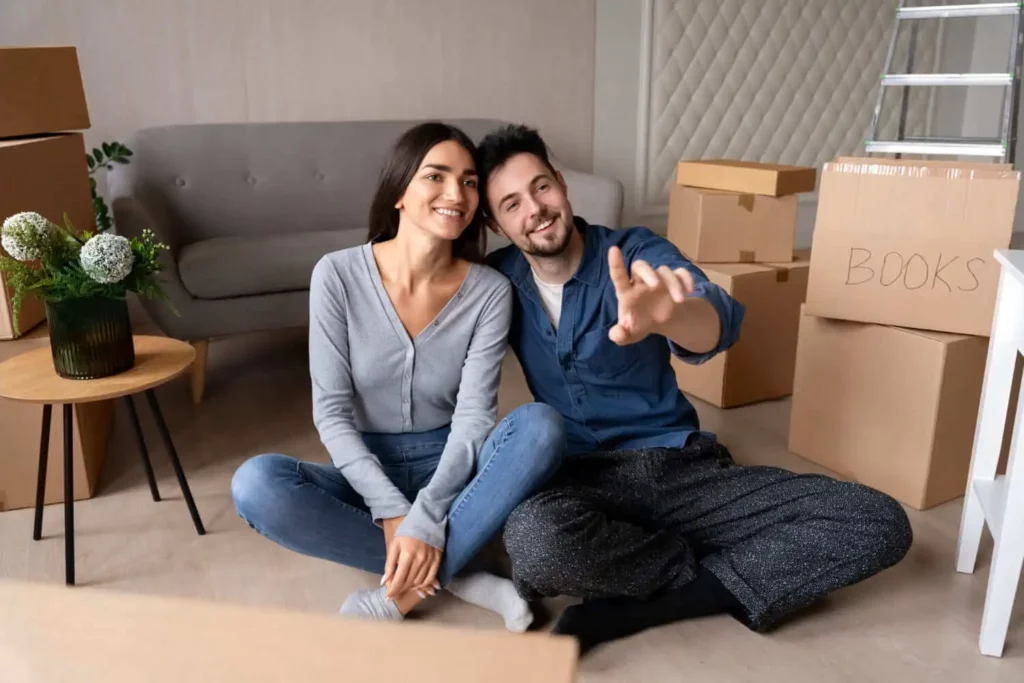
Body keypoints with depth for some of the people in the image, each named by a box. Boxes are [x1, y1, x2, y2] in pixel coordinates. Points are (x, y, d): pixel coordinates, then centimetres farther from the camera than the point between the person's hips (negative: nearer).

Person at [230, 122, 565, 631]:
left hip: (447, 468, 0)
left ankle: (400, 594, -26)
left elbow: (473, 418, -15)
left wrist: (426, 519, -29)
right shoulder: (338, 274, -12)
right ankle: (455, 575, -21)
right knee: (255, 484, -29)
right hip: (366, 471, 0)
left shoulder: (490, 291, -11)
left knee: (541, 425, -29)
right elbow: (331, 411, -12)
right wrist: (391, 510, -22)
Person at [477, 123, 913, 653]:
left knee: (880, 524, -14)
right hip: (582, 477, -1)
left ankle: (637, 605, -19)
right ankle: (712, 578, -9)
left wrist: (667, 316, -50)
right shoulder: (499, 281, 1)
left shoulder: (636, 254, -5)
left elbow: (720, 322, -26)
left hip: (680, 467, 1)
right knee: (534, 540, -39)